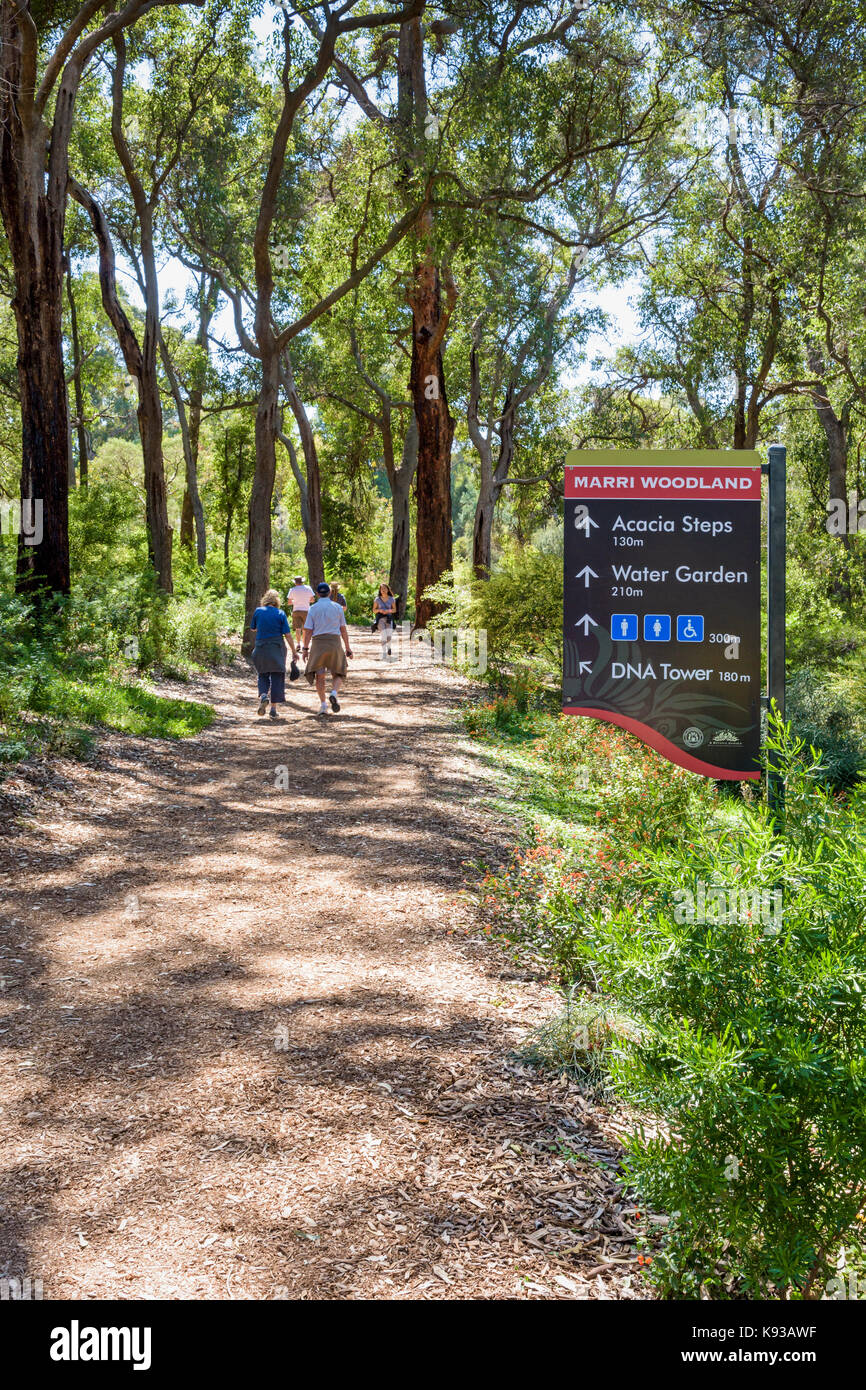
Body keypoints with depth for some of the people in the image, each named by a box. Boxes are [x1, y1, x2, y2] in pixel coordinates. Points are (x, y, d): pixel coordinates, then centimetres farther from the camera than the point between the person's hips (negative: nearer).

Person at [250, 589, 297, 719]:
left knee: (263, 675, 17)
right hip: (277, 649, -1)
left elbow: (253, 628, 13)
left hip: (261, 648, 1)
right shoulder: (280, 613, -4)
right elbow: (288, 635, -5)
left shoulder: (258, 611, 0)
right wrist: (294, 651, 2)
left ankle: (263, 695, -12)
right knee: (277, 677, 6)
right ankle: (273, 708, 4)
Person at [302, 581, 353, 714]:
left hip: (318, 643, 0)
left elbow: (308, 630, -2)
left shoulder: (313, 608, 2)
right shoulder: (337, 607, 4)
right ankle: (334, 693, -18)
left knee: (319, 675, 8)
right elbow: (343, 629, 5)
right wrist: (347, 647, 10)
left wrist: (305, 648, 4)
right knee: (337, 674, 10)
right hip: (335, 642, 0)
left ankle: (323, 703, 2)